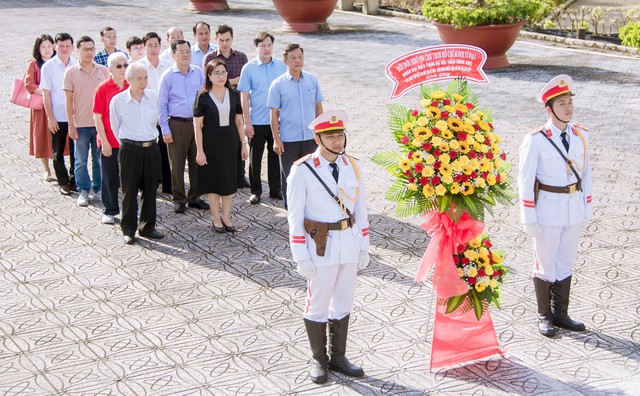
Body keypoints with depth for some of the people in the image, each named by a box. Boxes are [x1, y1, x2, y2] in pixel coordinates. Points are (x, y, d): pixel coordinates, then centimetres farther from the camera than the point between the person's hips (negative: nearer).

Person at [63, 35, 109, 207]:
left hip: (101, 122, 1)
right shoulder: (71, 72, -2)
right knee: (81, 161, 6)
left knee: (100, 159, 10)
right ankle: (83, 191, 18)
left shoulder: (103, 71, 3)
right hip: (81, 124, -1)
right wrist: (71, 125, -4)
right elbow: (69, 100, -1)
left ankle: (99, 189, 23)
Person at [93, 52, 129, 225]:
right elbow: (97, 117, -7)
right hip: (109, 143, -3)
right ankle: (110, 211, 19)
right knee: (110, 178, 7)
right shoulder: (103, 88, -7)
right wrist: (104, 141, -10)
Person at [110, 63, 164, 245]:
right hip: (129, 150, -3)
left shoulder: (154, 97, 0)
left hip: (151, 148, 3)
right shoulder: (118, 101, -8)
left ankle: (147, 227, 22)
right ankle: (129, 230, 13)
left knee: (150, 189, 10)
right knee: (129, 191, 3)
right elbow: (115, 127, 5)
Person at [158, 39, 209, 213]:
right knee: (177, 164, 2)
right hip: (177, 125, -3)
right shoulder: (168, 76, -2)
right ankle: (179, 199, 14)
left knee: (197, 162, 7)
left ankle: (194, 197, 19)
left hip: (197, 122, 3)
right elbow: (162, 105, 0)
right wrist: (165, 130, -5)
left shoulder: (199, 73, 7)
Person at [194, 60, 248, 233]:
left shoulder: (234, 95, 3)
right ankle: (216, 219, 14)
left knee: (229, 180, 7)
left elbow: (239, 122, 10)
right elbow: (197, 126, -7)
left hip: (230, 143, 3)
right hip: (210, 144, -3)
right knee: (213, 181, 4)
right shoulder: (203, 97, -8)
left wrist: (243, 144, 6)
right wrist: (200, 150, -11)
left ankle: (226, 217, 19)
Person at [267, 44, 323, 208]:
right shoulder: (278, 84, -6)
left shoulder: (312, 80, 3)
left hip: (310, 137, 3)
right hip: (288, 139, -2)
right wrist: (276, 139, -8)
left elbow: (318, 106, 10)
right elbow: (274, 113, -5)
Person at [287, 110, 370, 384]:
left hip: (349, 243, 5)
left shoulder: (351, 165, 2)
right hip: (321, 247, -5)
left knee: (343, 304, 15)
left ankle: (338, 357, 30)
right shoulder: (302, 171, -12)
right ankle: (319, 360, 25)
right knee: (318, 305, 7)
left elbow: (360, 208, 9)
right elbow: (295, 217, -10)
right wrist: (301, 257, -12)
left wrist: (363, 247, 8)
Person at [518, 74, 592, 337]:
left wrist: (587, 208, 7)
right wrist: (529, 219, -12)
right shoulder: (535, 140, -14)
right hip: (548, 210, -4)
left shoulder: (581, 136, 1)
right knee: (545, 264, 8)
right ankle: (544, 315, 24)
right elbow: (525, 180, -12)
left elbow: (585, 174, 8)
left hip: (574, 210, 5)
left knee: (566, 262, 14)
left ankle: (561, 314, 27)